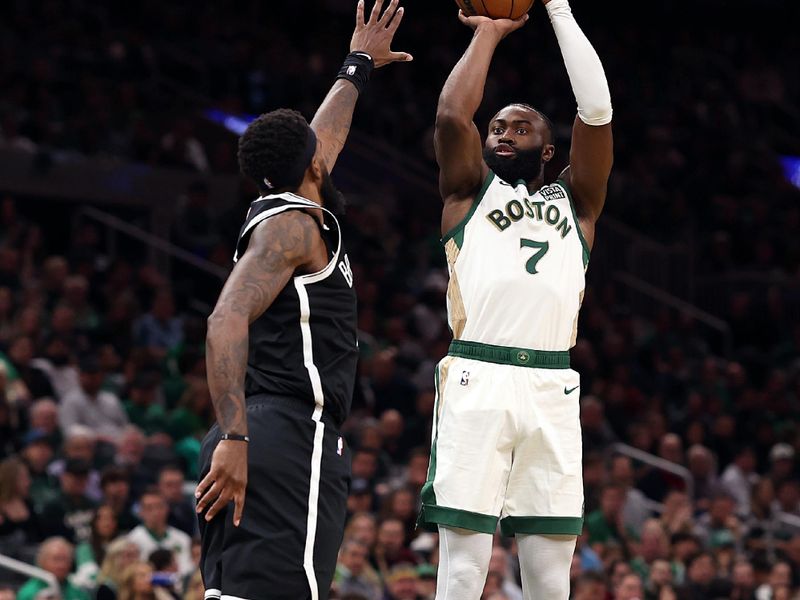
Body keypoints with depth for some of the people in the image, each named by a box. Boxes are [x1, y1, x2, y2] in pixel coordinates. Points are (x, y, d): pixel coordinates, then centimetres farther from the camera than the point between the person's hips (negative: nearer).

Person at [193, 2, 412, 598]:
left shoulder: (280, 213, 24)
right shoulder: (294, 225, -4)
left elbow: (321, 140, 45)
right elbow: (228, 320, -19)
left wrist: (359, 67, 60)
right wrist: (235, 437, -28)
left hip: (252, 444, 10)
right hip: (293, 437, -10)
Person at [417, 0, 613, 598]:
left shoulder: (574, 202, 21)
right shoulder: (470, 192, 18)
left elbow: (597, 111, 9)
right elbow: (451, 114, 1)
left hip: (551, 388, 2)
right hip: (476, 380, -2)